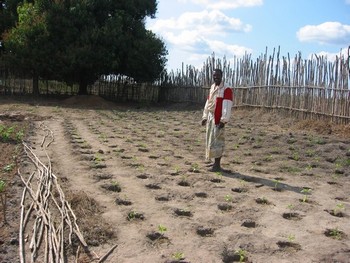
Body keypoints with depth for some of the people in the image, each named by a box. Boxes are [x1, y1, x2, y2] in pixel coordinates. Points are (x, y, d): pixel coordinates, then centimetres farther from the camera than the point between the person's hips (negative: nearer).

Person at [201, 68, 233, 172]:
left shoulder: (226, 90, -11)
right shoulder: (212, 88, 15)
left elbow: (227, 106, -18)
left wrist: (223, 120, -23)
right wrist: (204, 117, 17)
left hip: (219, 120, -8)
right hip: (211, 118, 8)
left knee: (217, 141, -7)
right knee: (211, 140, 12)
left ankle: (217, 165, -1)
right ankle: (215, 162, 21)